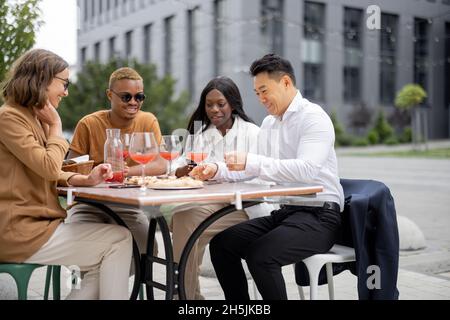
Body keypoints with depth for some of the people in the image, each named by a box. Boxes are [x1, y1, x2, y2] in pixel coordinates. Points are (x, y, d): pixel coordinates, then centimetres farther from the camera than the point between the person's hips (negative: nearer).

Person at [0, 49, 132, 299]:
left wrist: (86, 180, 1)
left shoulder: (34, 118, 17)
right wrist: (56, 126, -3)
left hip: (34, 223, 9)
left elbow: (51, 174, 18)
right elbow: (49, 168, -18)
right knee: (119, 239, -9)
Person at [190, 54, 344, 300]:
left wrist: (251, 162, -32)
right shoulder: (268, 123, 16)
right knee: (221, 243, -2)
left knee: (260, 255, -29)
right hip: (283, 212, 9)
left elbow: (307, 170, -27)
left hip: (318, 215, -8)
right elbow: (253, 169, 19)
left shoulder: (313, 117, -11)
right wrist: (218, 170, 1)